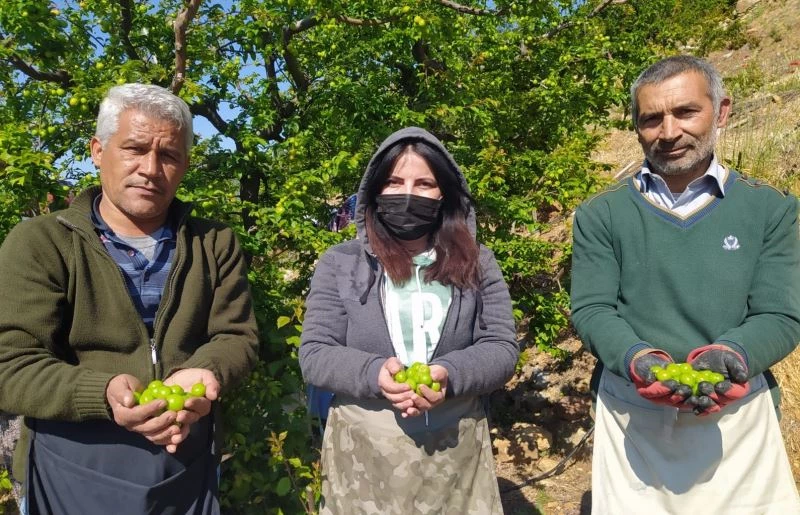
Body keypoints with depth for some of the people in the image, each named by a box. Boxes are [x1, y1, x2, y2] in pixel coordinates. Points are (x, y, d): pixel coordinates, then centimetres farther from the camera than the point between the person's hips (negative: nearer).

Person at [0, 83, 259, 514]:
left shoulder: (215, 244, 1)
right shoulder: (40, 244, -7)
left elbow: (237, 336, 0)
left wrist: (201, 374, -23)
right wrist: (104, 393, -30)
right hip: (73, 478, -2)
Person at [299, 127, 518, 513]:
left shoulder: (476, 263, 3)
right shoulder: (340, 263, -1)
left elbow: (502, 348, -1)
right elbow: (314, 354, -4)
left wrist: (449, 375, -20)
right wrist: (375, 374, -22)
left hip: (456, 451, 1)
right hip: (363, 453, -1)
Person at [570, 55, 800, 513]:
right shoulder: (601, 215, 0)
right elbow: (591, 310, -5)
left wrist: (730, 356, -24)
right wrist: (637, 359, -24)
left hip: (738, 416, 1)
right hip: (632, 413, 0)